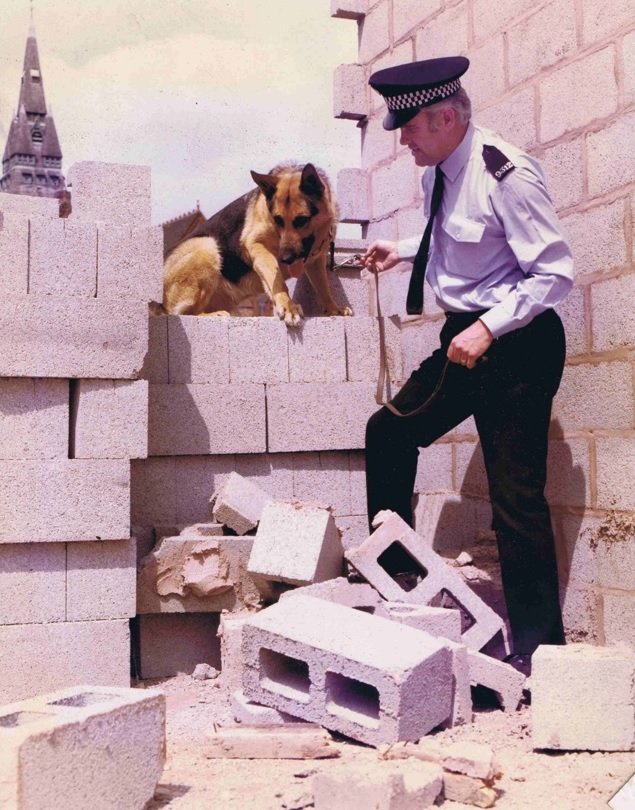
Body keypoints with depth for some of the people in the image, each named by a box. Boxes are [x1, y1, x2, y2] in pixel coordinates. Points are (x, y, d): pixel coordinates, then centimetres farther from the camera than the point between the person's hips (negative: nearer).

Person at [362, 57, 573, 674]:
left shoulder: (506, 175, -20)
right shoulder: (437, 172, 6)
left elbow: (555, 271, -20)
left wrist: (487, 328, -25)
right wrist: (403, 251, 21)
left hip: (515, 344, -9)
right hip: (463, 340, 9)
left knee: (516, 496, -6)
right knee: (389, 431, 15)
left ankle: (536, 650, 8)